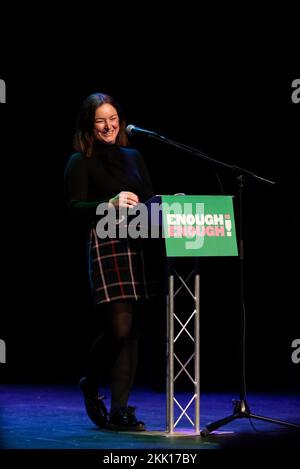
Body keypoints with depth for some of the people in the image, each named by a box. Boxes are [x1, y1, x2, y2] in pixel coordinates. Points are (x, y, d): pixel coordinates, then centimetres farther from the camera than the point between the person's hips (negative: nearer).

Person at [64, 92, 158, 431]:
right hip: (106, 246, -5)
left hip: (138, 245, 5)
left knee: (132, 330, 2)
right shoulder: (81, 162, 2)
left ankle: (119, 410, 7)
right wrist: (111, 204, -22)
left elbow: (149, 200, 18)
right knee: (119, 327, -13)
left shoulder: (133, 157, 18)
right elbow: (74, 206, -7)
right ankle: (91, 385, 15)